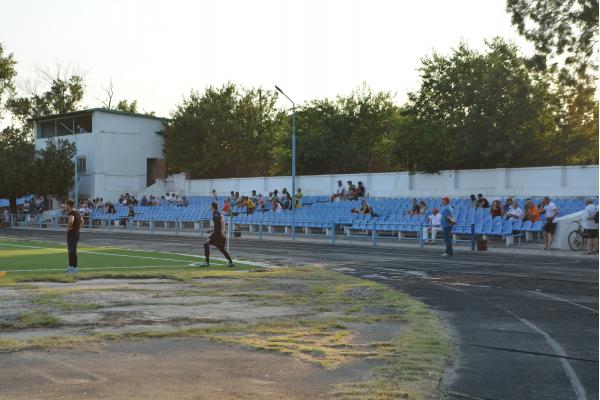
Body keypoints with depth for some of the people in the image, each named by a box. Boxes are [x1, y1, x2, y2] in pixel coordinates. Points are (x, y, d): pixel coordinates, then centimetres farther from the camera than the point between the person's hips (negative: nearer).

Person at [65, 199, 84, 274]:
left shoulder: (71, 213, -17)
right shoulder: (77, 212, 13)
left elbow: (71, 221, -38)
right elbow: (82, 221, 29)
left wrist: (68, 227, -21)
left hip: (72, 234, -10)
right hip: (76, 233, 10)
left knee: (72, 251, -7)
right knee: (70, 251, 18)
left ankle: (74, 268, -5)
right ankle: (70, 266, 25)